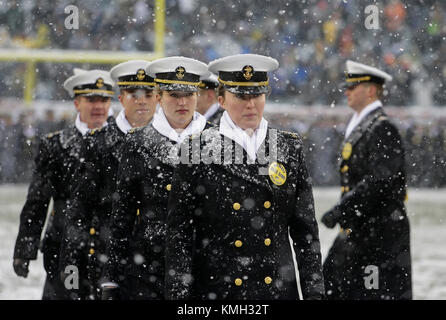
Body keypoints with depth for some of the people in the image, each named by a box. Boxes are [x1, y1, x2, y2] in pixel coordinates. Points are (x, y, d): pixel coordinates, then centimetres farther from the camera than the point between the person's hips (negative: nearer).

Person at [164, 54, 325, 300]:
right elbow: (179, 234, -2)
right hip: (215, 292, -2)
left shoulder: (290, 148, 7)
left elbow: (305, 229, 8)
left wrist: (314, 292, 2)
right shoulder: (197, 151, -1)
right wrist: (179, 295, -8)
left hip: (280, 289, 2)